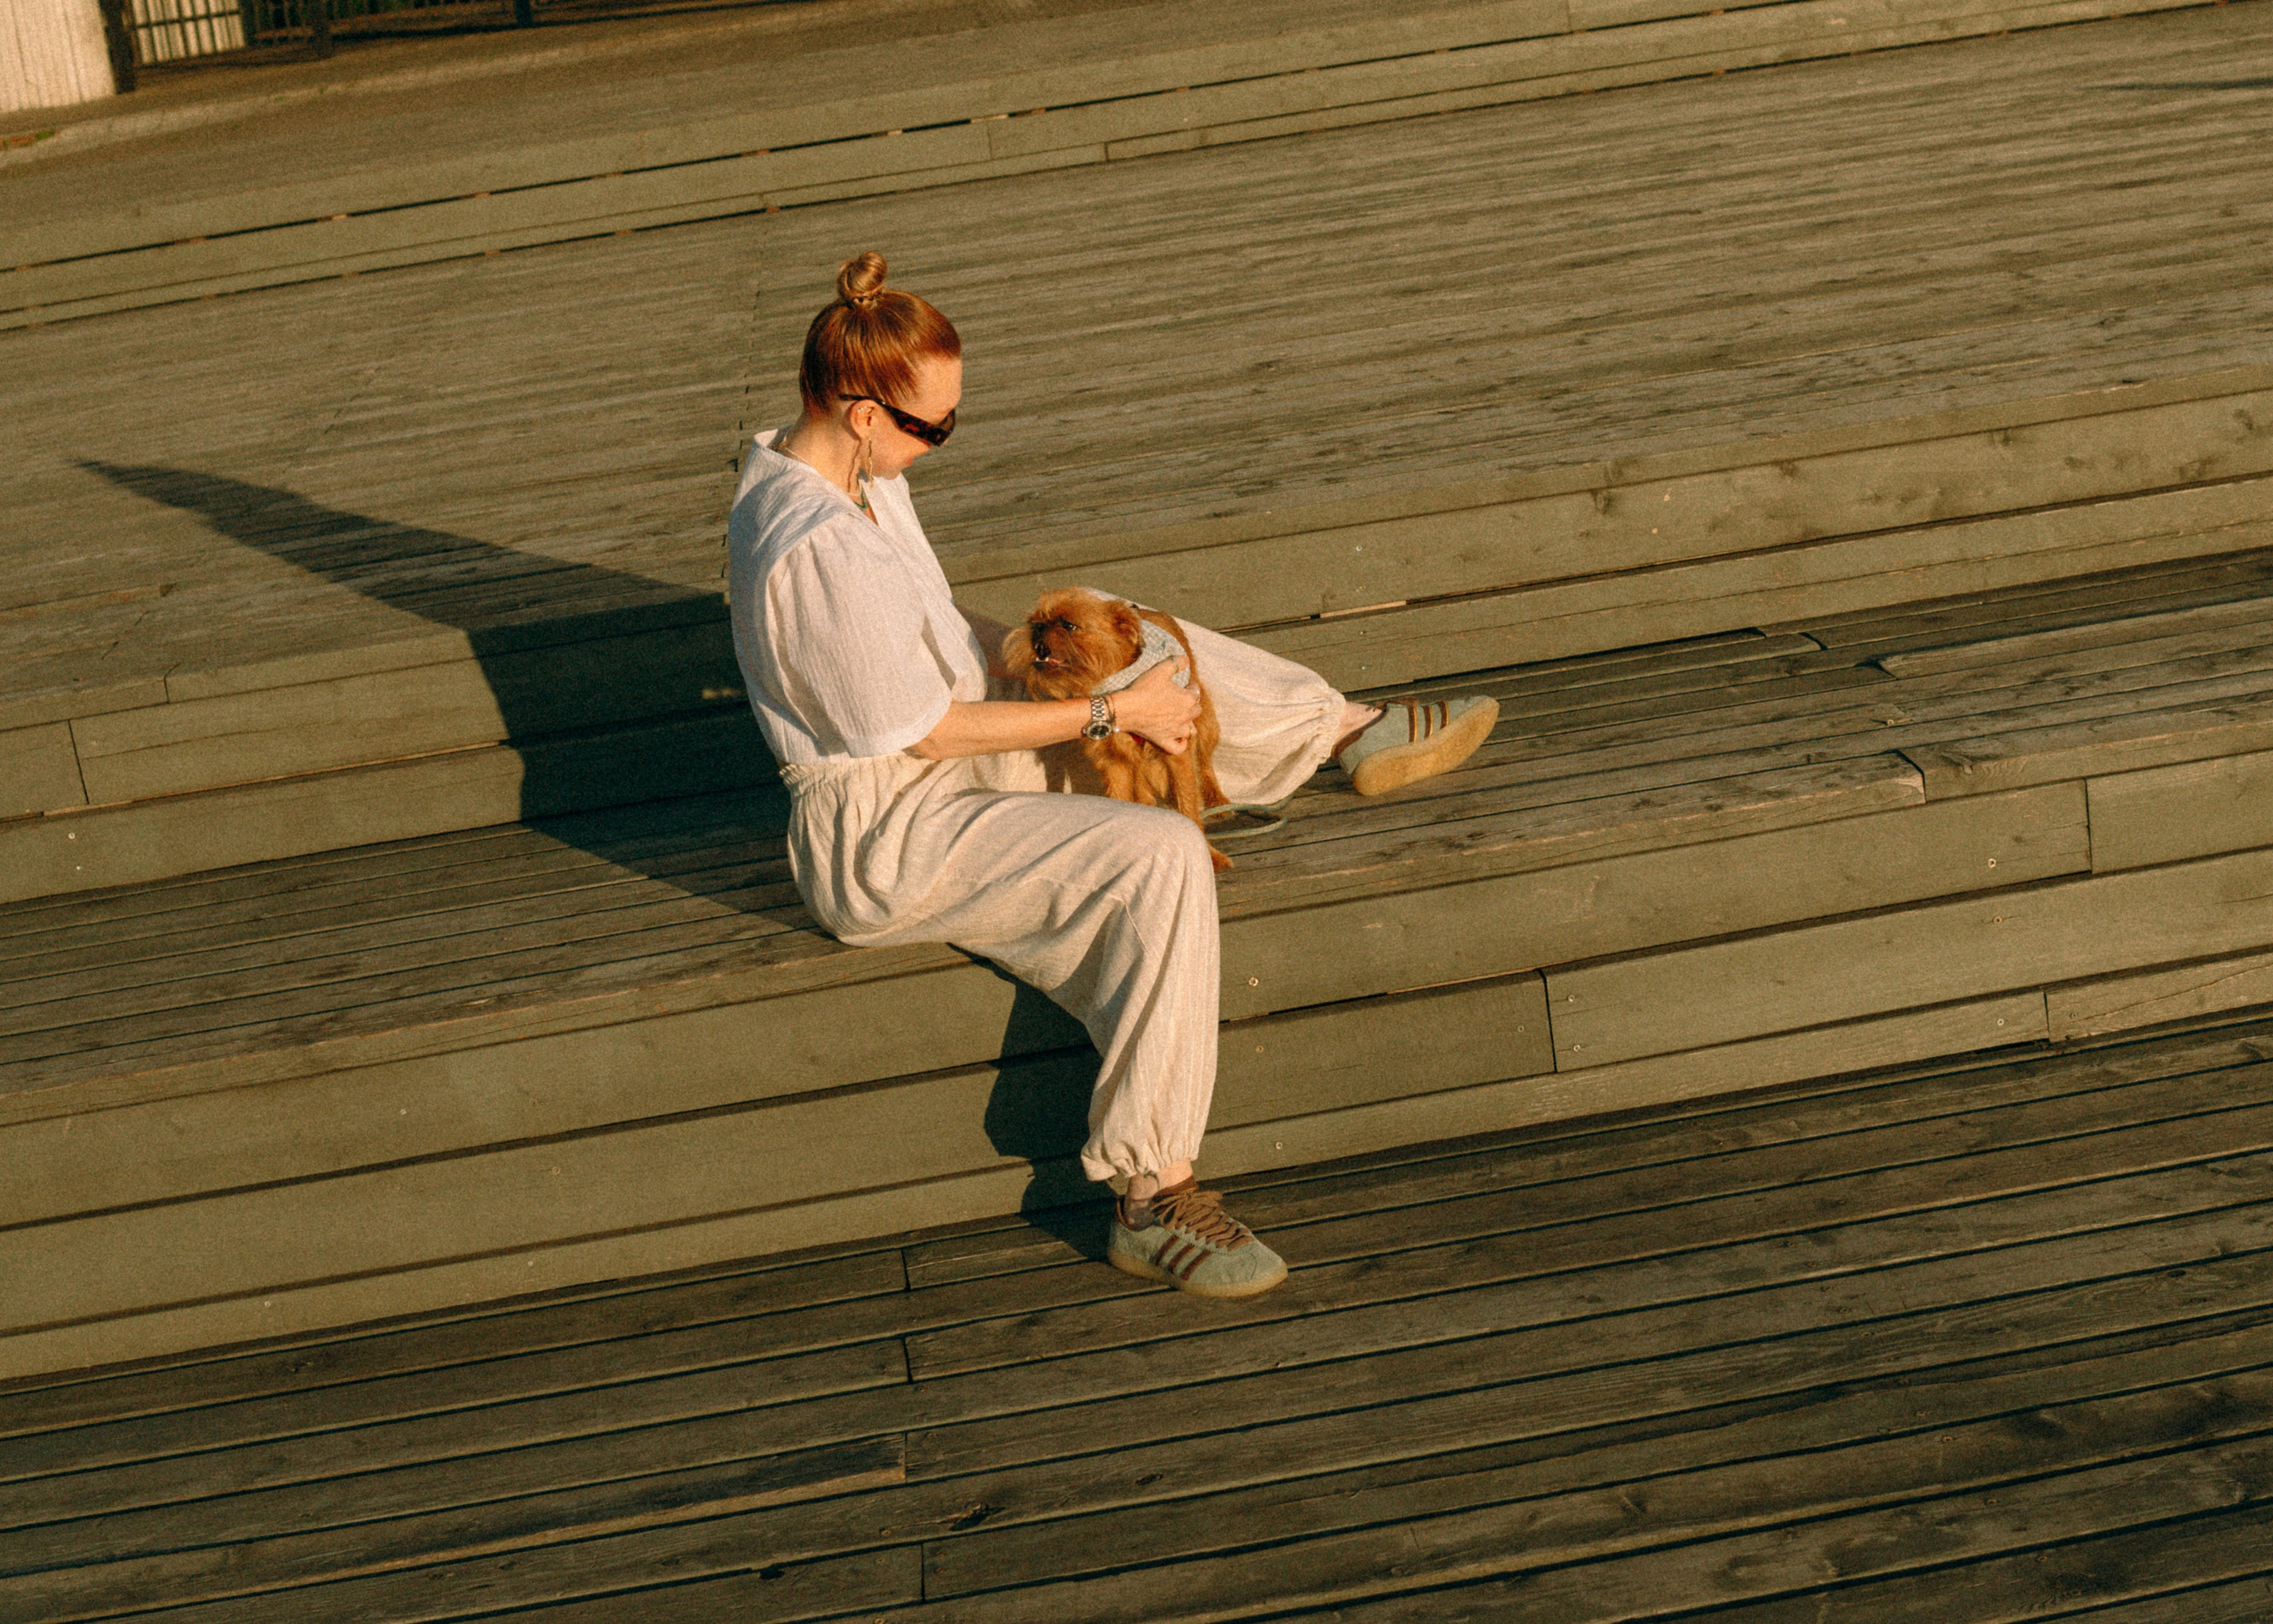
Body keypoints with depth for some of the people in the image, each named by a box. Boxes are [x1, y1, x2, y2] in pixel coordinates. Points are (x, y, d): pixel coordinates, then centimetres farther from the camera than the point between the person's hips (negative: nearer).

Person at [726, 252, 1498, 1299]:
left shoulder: (826, 469, 2)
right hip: (886, 838, -11)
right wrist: (1110, 712, -15)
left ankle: (1349, 731, 37)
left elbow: (936, 626, 16)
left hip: (936, 759, 11)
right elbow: (931, 733, -22)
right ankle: (1152, 1197, -24)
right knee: (1160, 858, -27)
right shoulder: (820, 552, -29)